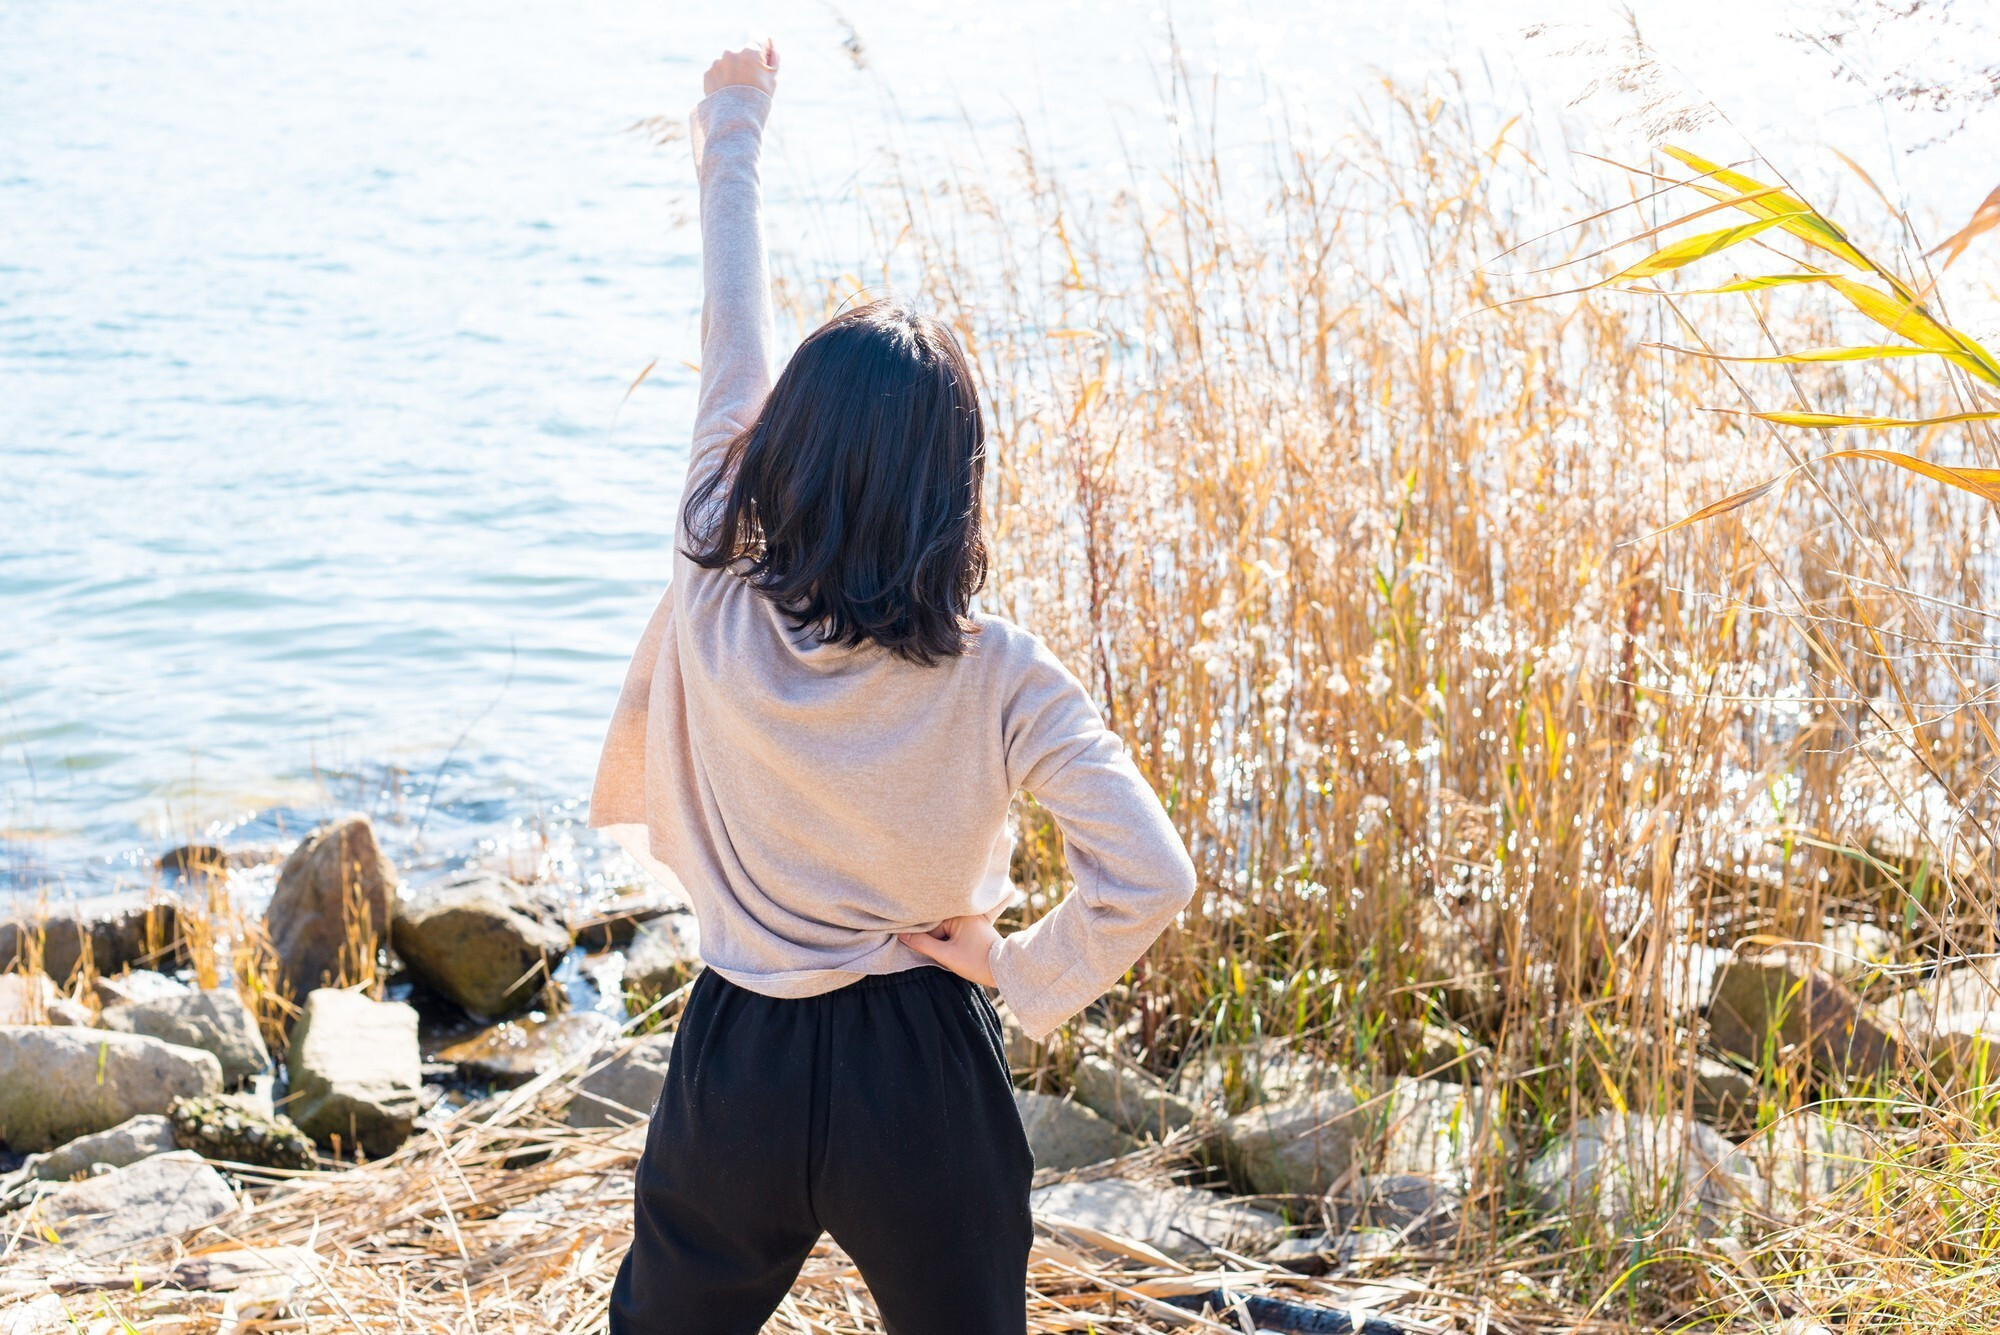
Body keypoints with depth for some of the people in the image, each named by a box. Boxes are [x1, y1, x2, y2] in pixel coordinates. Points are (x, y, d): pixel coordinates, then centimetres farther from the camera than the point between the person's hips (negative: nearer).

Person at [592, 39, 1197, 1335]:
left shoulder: (715, 610, -13)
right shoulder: (997, 676, -18)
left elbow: (732, 354, -1)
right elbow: (1150, 878, -24)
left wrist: (733, 139, 13)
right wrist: (1024, 971, -6)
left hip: (739, 1066, 2)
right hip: (925, 1078, -2)